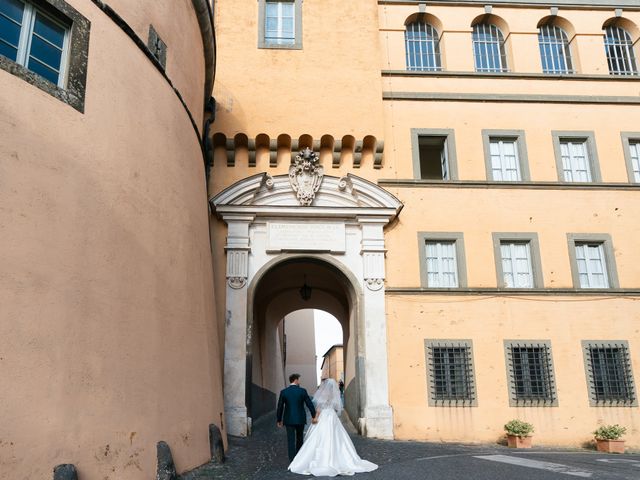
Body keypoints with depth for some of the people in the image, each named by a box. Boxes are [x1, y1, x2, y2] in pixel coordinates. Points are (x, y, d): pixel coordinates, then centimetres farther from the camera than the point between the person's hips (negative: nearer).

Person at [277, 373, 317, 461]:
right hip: (300, 419, 0)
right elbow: (310, 404, -8)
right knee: (299, 438, 20)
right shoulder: (302, 391, -8)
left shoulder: (284, 392, -5)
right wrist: (314, 416, 1)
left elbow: (280, 407, -1)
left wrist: (279, 420, 8)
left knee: (291, 440, 2)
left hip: (289, 419, 0)